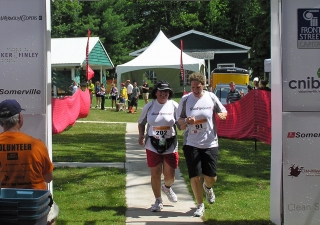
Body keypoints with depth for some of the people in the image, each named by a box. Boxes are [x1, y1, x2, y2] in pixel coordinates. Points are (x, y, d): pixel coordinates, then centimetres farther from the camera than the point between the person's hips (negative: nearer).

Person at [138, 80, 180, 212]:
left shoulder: (174, 106, -4)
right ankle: (158, 201, 25)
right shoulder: (149, 106, 0)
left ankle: (167, 187, 42)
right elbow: (141, 123, 11)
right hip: (152, 145, 1)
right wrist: (141, 135, -5)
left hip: (170, 145, -1)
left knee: (170, 176, 4)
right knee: (155, 174, 5)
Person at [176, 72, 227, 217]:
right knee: (195, 177, 0)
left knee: (211, 177, 4)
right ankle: (200, 205, 19)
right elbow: (179, 120, 3)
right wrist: (187, 121, -19)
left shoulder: (211, 97, -1)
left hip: (210, 143, 1)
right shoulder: (185, 99, -3)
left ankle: (208, 188, 41)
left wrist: (221, 114, -15)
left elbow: (224, 112, 9)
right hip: (191, 144, 0)